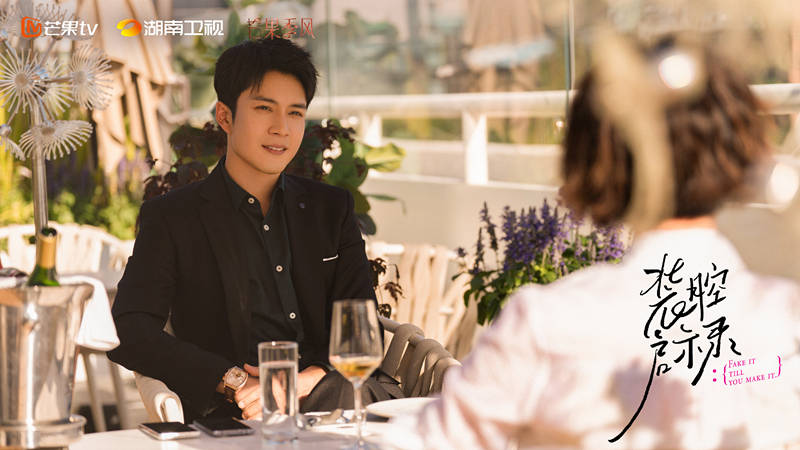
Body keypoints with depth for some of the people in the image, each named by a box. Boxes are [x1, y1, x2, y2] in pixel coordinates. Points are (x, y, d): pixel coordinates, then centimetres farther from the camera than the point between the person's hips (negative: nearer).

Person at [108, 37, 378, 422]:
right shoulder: (170, 218, 7)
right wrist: (236, 383, -18)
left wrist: (305, 381, -12)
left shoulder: (331, 209, 18)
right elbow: (128, 335, -5)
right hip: (230, 420, -3)